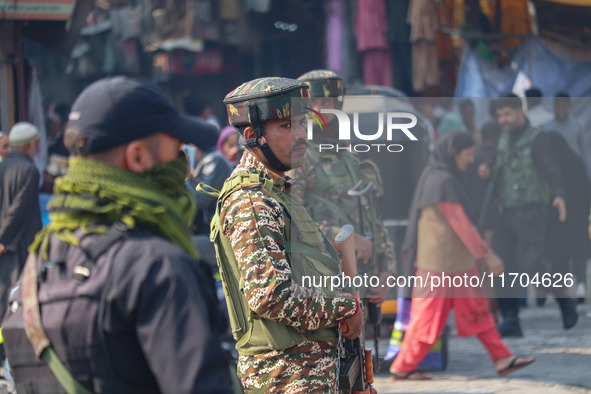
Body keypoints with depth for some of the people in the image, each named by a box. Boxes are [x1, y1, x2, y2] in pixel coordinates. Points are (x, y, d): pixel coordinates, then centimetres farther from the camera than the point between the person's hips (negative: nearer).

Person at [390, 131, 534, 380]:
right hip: (444, 262, -10)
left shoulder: (436, 177, 12)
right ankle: (402, 368, 7)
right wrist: (487, 255, -18)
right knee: (430, 315, -2)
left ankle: (502, 359, 10)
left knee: (475, 308, 9)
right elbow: (461, 224, -21)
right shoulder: (443, 182, -19)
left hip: (458, 262, 10)